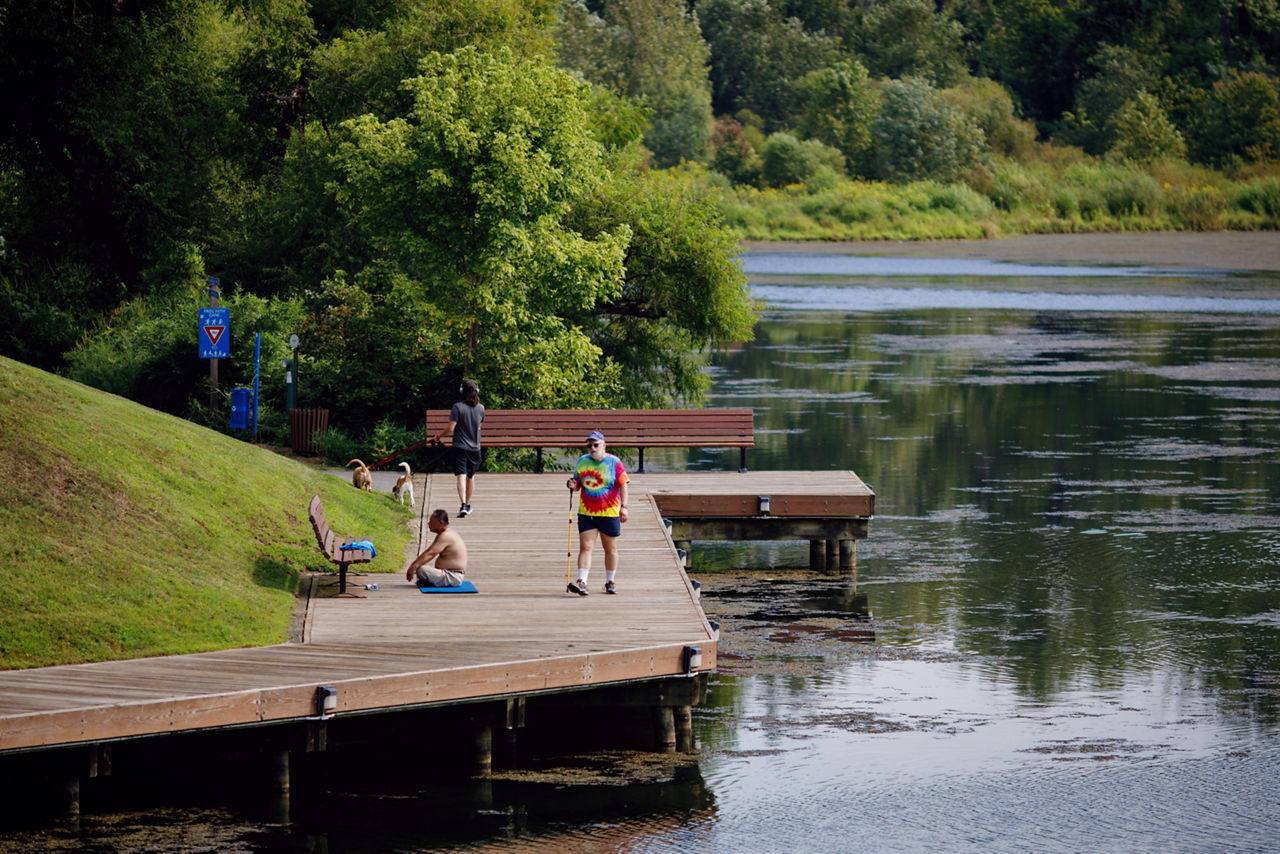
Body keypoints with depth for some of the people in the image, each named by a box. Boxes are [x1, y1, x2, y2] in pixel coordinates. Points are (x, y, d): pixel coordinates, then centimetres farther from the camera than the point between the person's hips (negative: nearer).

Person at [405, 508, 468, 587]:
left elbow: (430, 554, -27)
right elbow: (427, 552, 14)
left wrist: (414, 566, -33)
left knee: (420, 570, -29)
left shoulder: (446, 536, -18)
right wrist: (413, 565, 5)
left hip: (452, 577, -11)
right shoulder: (444, 534, 16)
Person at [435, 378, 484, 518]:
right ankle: (468, 505, 31)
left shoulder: (458, 407, -12)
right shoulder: (480, 408, 1)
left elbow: (450, 429, -14)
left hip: (460, 447, -4)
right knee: (471, 476, 19)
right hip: (475, 447, 4)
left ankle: (463, 505, -25)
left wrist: (439, 435, 3)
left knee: (461, 476, -9)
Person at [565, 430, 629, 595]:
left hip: (609, 513, -2)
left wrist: (623, 506, -14)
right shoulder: (582, 461, 8)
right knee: (585, 547, -9)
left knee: (610, 549, 9)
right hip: (586, 513, 2)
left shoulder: (614, 463, -3)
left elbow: (623, 485, -4)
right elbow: (578, 484, 18)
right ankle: (582, 582, -18)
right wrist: (573, 486, -6)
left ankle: (610, 582, 22)